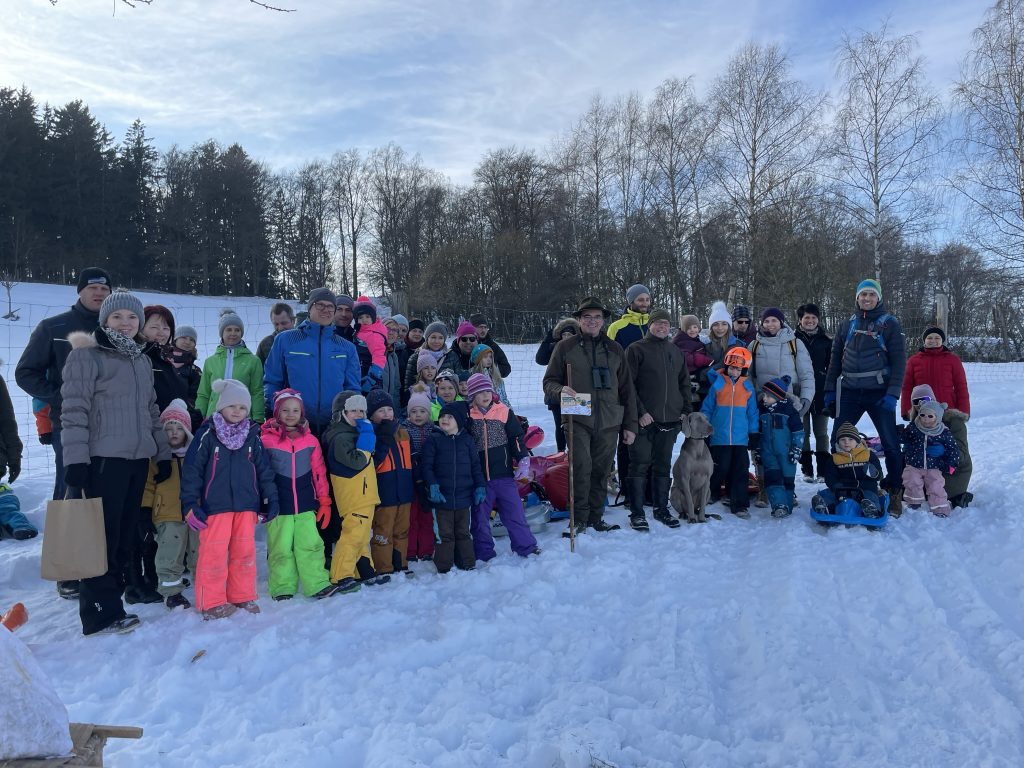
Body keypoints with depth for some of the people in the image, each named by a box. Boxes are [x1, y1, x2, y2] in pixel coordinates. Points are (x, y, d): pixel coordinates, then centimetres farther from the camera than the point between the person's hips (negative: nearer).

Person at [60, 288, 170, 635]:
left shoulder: (142, 360, 16)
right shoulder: (86, 356, -3)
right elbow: (74, 411, -9)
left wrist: (163, 453, 18)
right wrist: (75, 458, -15)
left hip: (137, 458, 6)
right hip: (103, 459, -6)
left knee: (127, 532, 11)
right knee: (104, 534, -4)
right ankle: (101, 613, 3)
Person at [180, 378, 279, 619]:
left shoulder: (253, 436, 10)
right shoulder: (207, 434, -1)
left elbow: (264, 470, 14)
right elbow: (191, 469, -3)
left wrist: (270, 499, 12)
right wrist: (190, 504, -7)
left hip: (246, 504, 3)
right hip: (215, 506, -3)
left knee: (245, 552, 7)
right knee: (214, 553, -2)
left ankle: (243, 597, 19)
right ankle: (212, 602, 9)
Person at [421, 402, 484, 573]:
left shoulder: (467, 440, 5)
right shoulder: (433, 440, -3)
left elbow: (475, 465, 10)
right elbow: (426, 465, -6)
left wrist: (480, 486, 4)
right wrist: (432, 486, -16)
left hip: (464, 497, 2)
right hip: (441, 497, -2)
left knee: (464, 533, 14)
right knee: (444, 534, 4)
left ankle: (467, 564, 25)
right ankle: (444, 568, 15)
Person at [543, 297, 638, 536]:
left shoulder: (615, 350, 15)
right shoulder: (565, 347, 7)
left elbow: (627, 389, 16)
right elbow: (549, 381, 8)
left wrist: (630, 425, 11)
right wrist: (560, 389, -16)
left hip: (609, 422, 3)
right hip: (578, 420, -3)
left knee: (602, 471, 7)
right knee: (581, 467, -14)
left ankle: (596, 517, 20)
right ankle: (579, 519, -4)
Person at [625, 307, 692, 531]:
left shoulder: (676, 352, 15)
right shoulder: (636, 349, -3)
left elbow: (684, 384, 20)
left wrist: (686, 410, 9)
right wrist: (640, 412, -15)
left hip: (670, 420, 5)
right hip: (644, 420, -5)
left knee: (663, 466, 13)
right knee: (640, 466, -2)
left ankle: (661, 509, 23)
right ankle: (636, 513, 4)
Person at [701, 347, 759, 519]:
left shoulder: (748, 387, 5)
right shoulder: (717, 384, -2)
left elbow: (752, 413, 10)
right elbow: (706, 409, 2)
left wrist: (754, 434, 8)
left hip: (741, 439, 2)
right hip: (719, 438, -2)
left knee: (740, 471, 3)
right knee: (720, 469, 1)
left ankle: (739, 505, 11)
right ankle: (711, 495, 24)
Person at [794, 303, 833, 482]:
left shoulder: (826, 341, 5)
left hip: (820, 393, 1)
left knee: (821, 433, 5)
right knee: (803, 433, 4)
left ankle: (823, 471, 10)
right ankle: (807, 470, 12)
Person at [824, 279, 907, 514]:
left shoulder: (890, 324, 2)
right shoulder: (846, 326, 12)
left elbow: (899, 361, -3)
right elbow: (835, 360, 15)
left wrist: (892, 393, -12)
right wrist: (830, 390, 7)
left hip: (879, 393, -3)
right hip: (850, 392, 3)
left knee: (890, 443, -2)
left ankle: (895, 492, 10)